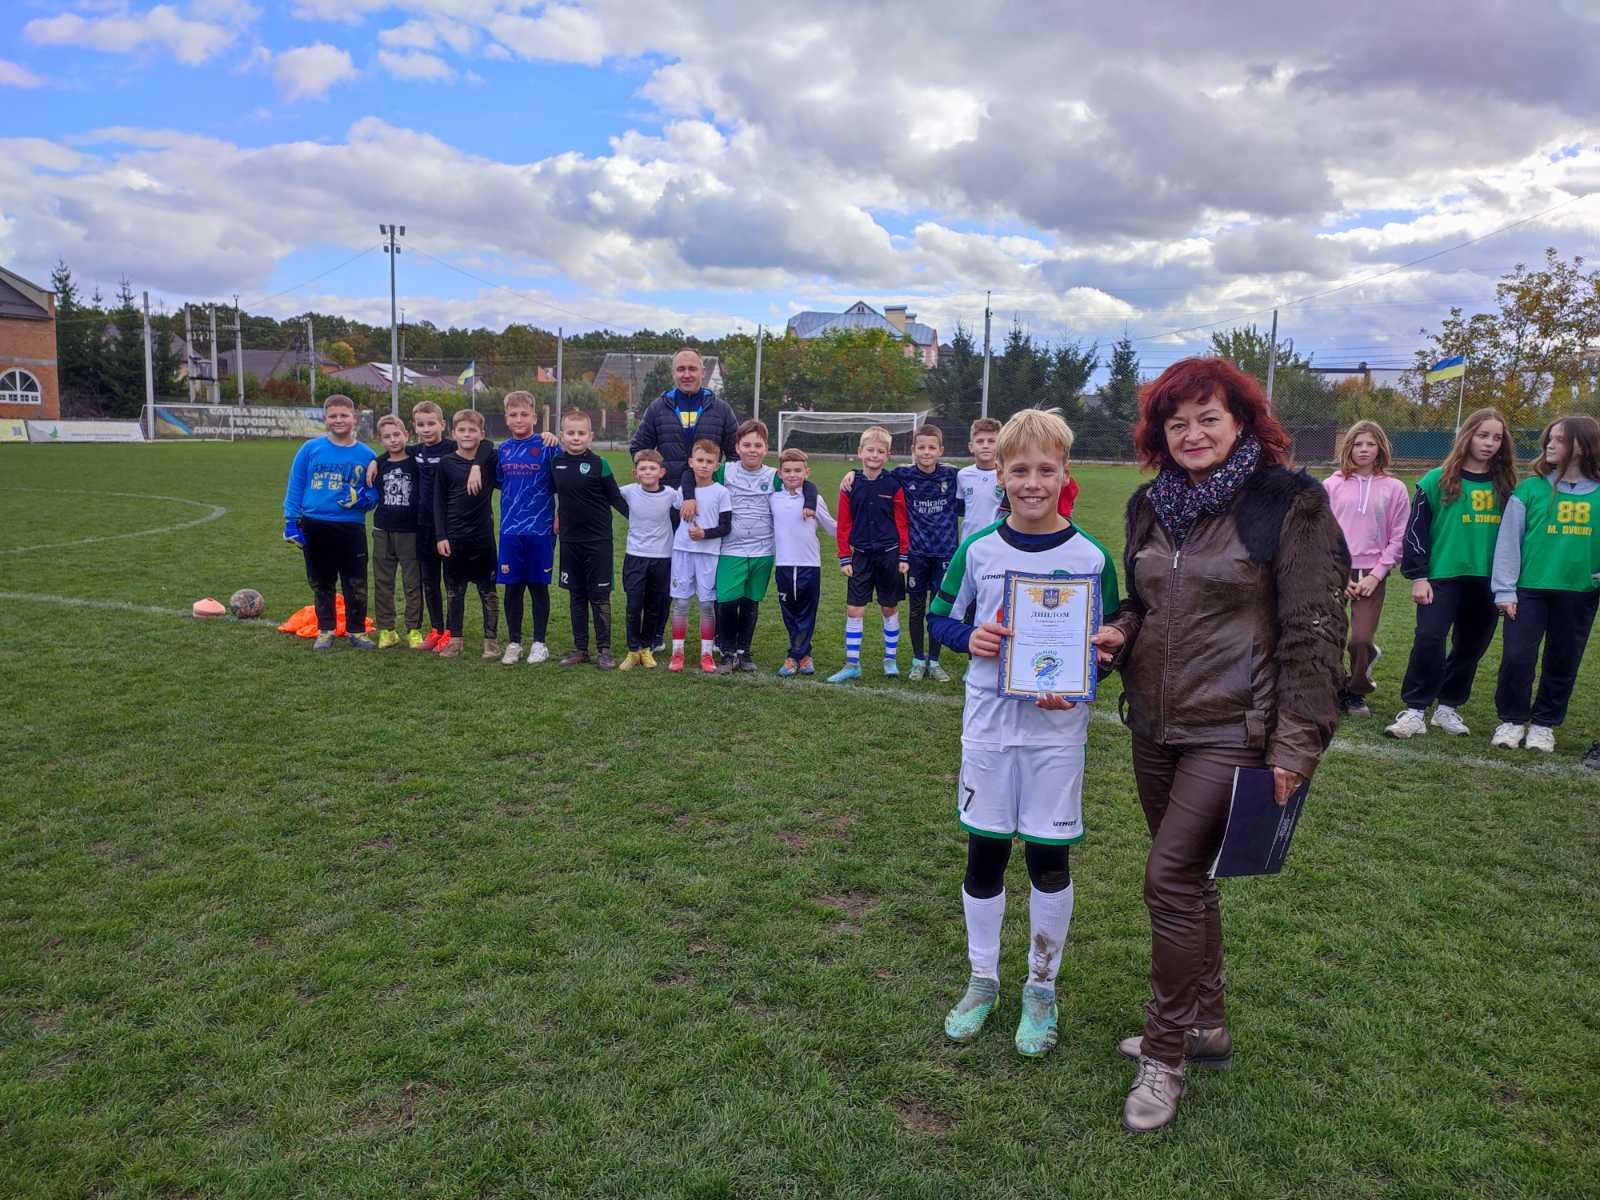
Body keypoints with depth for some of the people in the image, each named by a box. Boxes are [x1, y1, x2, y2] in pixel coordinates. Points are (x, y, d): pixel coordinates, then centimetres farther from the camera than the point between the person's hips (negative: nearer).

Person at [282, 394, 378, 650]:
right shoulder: (311, 449, 0)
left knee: (356, 585, 2)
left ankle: (357, 631, 16)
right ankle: (326, 631, 24)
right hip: (314, 526, 1)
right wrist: (291, 521, -1)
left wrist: (363, 499, -14)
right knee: (321, 584, 12)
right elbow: (295, 486, 4)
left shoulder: (366, 455, 2)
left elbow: (375, 492, 8)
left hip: (351, 528, 0)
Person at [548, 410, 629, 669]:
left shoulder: (599, 464, -8)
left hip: (598, 540, -4)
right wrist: (556, 517, 13)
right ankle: (580, 648, 19)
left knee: (599, 596, 1)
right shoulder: (555, 462, 3)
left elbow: (615, 498, -4)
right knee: (576, 596, 11)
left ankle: (604, 650, 9)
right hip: (570, 539, 4)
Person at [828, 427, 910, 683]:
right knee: (853, 609, 0)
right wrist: (844, 558, -2)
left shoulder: (893, 485, -4)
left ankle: (890, 660, 24)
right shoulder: (851, 486, -2)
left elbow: (902, 523, -1)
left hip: (889, 554, -1)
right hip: (861, 555, 1)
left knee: (890, 608, 10)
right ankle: (852, 665, 8)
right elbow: (844, 525, 1)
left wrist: (904, 556, -3)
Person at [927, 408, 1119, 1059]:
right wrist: (969, 638, -13)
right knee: (984, 854, 10)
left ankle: (1042, 987, 27)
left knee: (1049, 860, 6)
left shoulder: (1092, 557, -5)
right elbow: (940, 617, 8)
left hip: (1058, 729, -1)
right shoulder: (978, 550, -1)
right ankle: (982, 979, 29)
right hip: (989, 721, 2)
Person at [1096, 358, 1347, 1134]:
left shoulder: (1288, 504, -11)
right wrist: (1117, 634, -3)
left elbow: (1313, 632, -12)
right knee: (1186, 876, 16)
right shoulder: (1152, 504, 8)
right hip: (1155, 724, 7)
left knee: (1171, 876, -9)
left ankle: (1165, 1057, 8)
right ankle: (1205, 1024, 35)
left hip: (1231, 730, -6)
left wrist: (1297, 744, -15)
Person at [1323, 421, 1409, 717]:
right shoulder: (1332, 485, 5)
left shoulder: (1394, 489, 5)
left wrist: (1376, 575, -6)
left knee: (1362, 640, -9)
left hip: (1372, 576, -1)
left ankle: (1356, 692, 16)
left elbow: (1398, 538, 3)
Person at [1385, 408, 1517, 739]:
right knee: (1429, 639, -16)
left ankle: (1448, 707, 24)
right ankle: (1415, 711, -6)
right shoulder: (1438, 481, -2)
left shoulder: (1505, 485, 9)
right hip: (1442, 576, -4)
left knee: (1470, 647, 10)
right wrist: (1418, 577, -8)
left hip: (1487, 581, 4)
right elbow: (1416, 530, -3)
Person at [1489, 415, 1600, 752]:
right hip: (1529, 588, -1)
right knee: (1517, 656, -4)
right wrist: (1504, 590, -7)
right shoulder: (1530, 489, -2)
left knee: (1563, 662, 10)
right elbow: (1508, 540, -3)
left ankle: (1544, 723, 25)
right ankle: (1512, 719, 15)